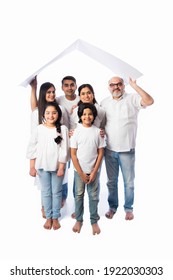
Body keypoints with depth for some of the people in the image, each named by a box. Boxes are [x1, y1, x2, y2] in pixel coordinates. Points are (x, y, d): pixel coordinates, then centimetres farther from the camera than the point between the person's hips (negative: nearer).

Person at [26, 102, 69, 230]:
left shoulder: (63, 129, -7)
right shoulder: (38, 129, -3)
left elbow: (64, 150, -7)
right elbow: (32, 149, 1)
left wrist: (61, 167, -9)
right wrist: (32, 166, 0)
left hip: (57, 166, -1)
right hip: (42, 166, 1)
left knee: (56, 192, 10)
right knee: (46, 192, 12)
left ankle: (55, 217, 26)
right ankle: (48, 217, 27)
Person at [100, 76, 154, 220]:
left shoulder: (132, 98, -6)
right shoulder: (105, 102, 6)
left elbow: (149, 101, -23)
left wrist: (134, 85, -25)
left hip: (127, 150, -3)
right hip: (109, 150, 3)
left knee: (129, 182, 10)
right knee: (111, 181, 16)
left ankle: (129, 208, 29)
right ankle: (112, 207, 33)